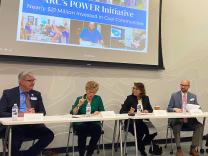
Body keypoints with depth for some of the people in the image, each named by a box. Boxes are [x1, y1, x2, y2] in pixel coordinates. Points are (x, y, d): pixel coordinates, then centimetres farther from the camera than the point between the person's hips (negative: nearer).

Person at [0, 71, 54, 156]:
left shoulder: (36, 94, 15)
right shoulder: (8, 93, 6)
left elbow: (42, 112, 13)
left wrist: (34, 113, -11)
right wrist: (19, 114, -16)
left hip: (33, 125, 3)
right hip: (15, 125, -3)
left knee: (49, 135, -24)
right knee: (14, 144, -33)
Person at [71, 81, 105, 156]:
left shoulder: (98, 98, 11)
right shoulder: (79, 99, 8)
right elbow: (73, 113, 0)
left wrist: (98, 112, -13)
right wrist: (79, 105, -15)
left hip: (94, 123, 1)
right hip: (80, 123, -1)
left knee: (97, 128, -32)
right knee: (82, 128, -34)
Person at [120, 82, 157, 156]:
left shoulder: (146, 98, 9)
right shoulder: (130, 98, -2)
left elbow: (151, 109, 11)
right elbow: (121, 111, -4)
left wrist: (147, 111, -12)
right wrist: (129, 112, -24)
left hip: (143, 121, 4)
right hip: (131, 122, -3)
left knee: (153, 131, -20)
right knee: (140, 132, -29)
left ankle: (142, 145, 9)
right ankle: (141, 148, 5)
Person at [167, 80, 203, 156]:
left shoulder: (193, 96, 12)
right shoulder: (174, 95, 5)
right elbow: (168, 108, 2)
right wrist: (175, 109, -20)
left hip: (190, 120, 3)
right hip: (177, 119, -2)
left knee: (200, 126, -23)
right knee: (176, 127, -34)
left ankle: (193, 148, -11)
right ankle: (179, 149, -19)